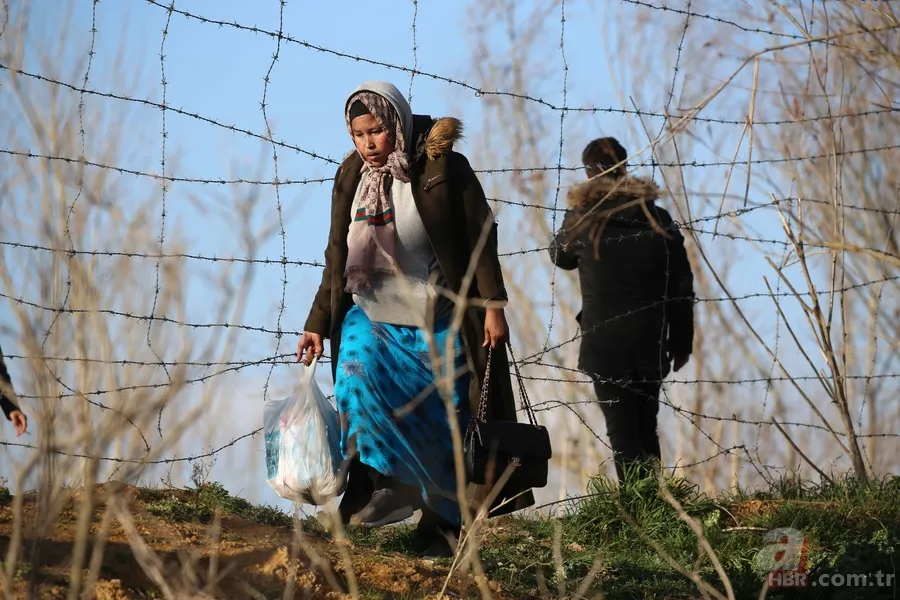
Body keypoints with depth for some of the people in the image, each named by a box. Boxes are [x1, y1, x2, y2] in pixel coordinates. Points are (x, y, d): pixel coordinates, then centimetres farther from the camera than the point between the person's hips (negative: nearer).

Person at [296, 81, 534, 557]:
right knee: (355, 378, -26)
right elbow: (337, 260, 13)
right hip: (372, 316, 3)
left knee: (444, 426, -1)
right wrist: (317, 324, 11)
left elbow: (480, 238, -6)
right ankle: (378, 482, -25)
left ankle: (444, 526, 10)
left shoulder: (444, 169, -7)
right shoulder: (351, 179, 6)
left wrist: (493, 304, -12)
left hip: (439, 324, -3)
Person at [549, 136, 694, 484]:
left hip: (604, 343, -3)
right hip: (651, 342, 3)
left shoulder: (583, 218, -5)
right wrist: (681, 342, 11)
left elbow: (560, 256, 18)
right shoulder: (657, 218, 1)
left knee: (622, 430, -2)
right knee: (646, 428, 15)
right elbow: (681, 286, 3)